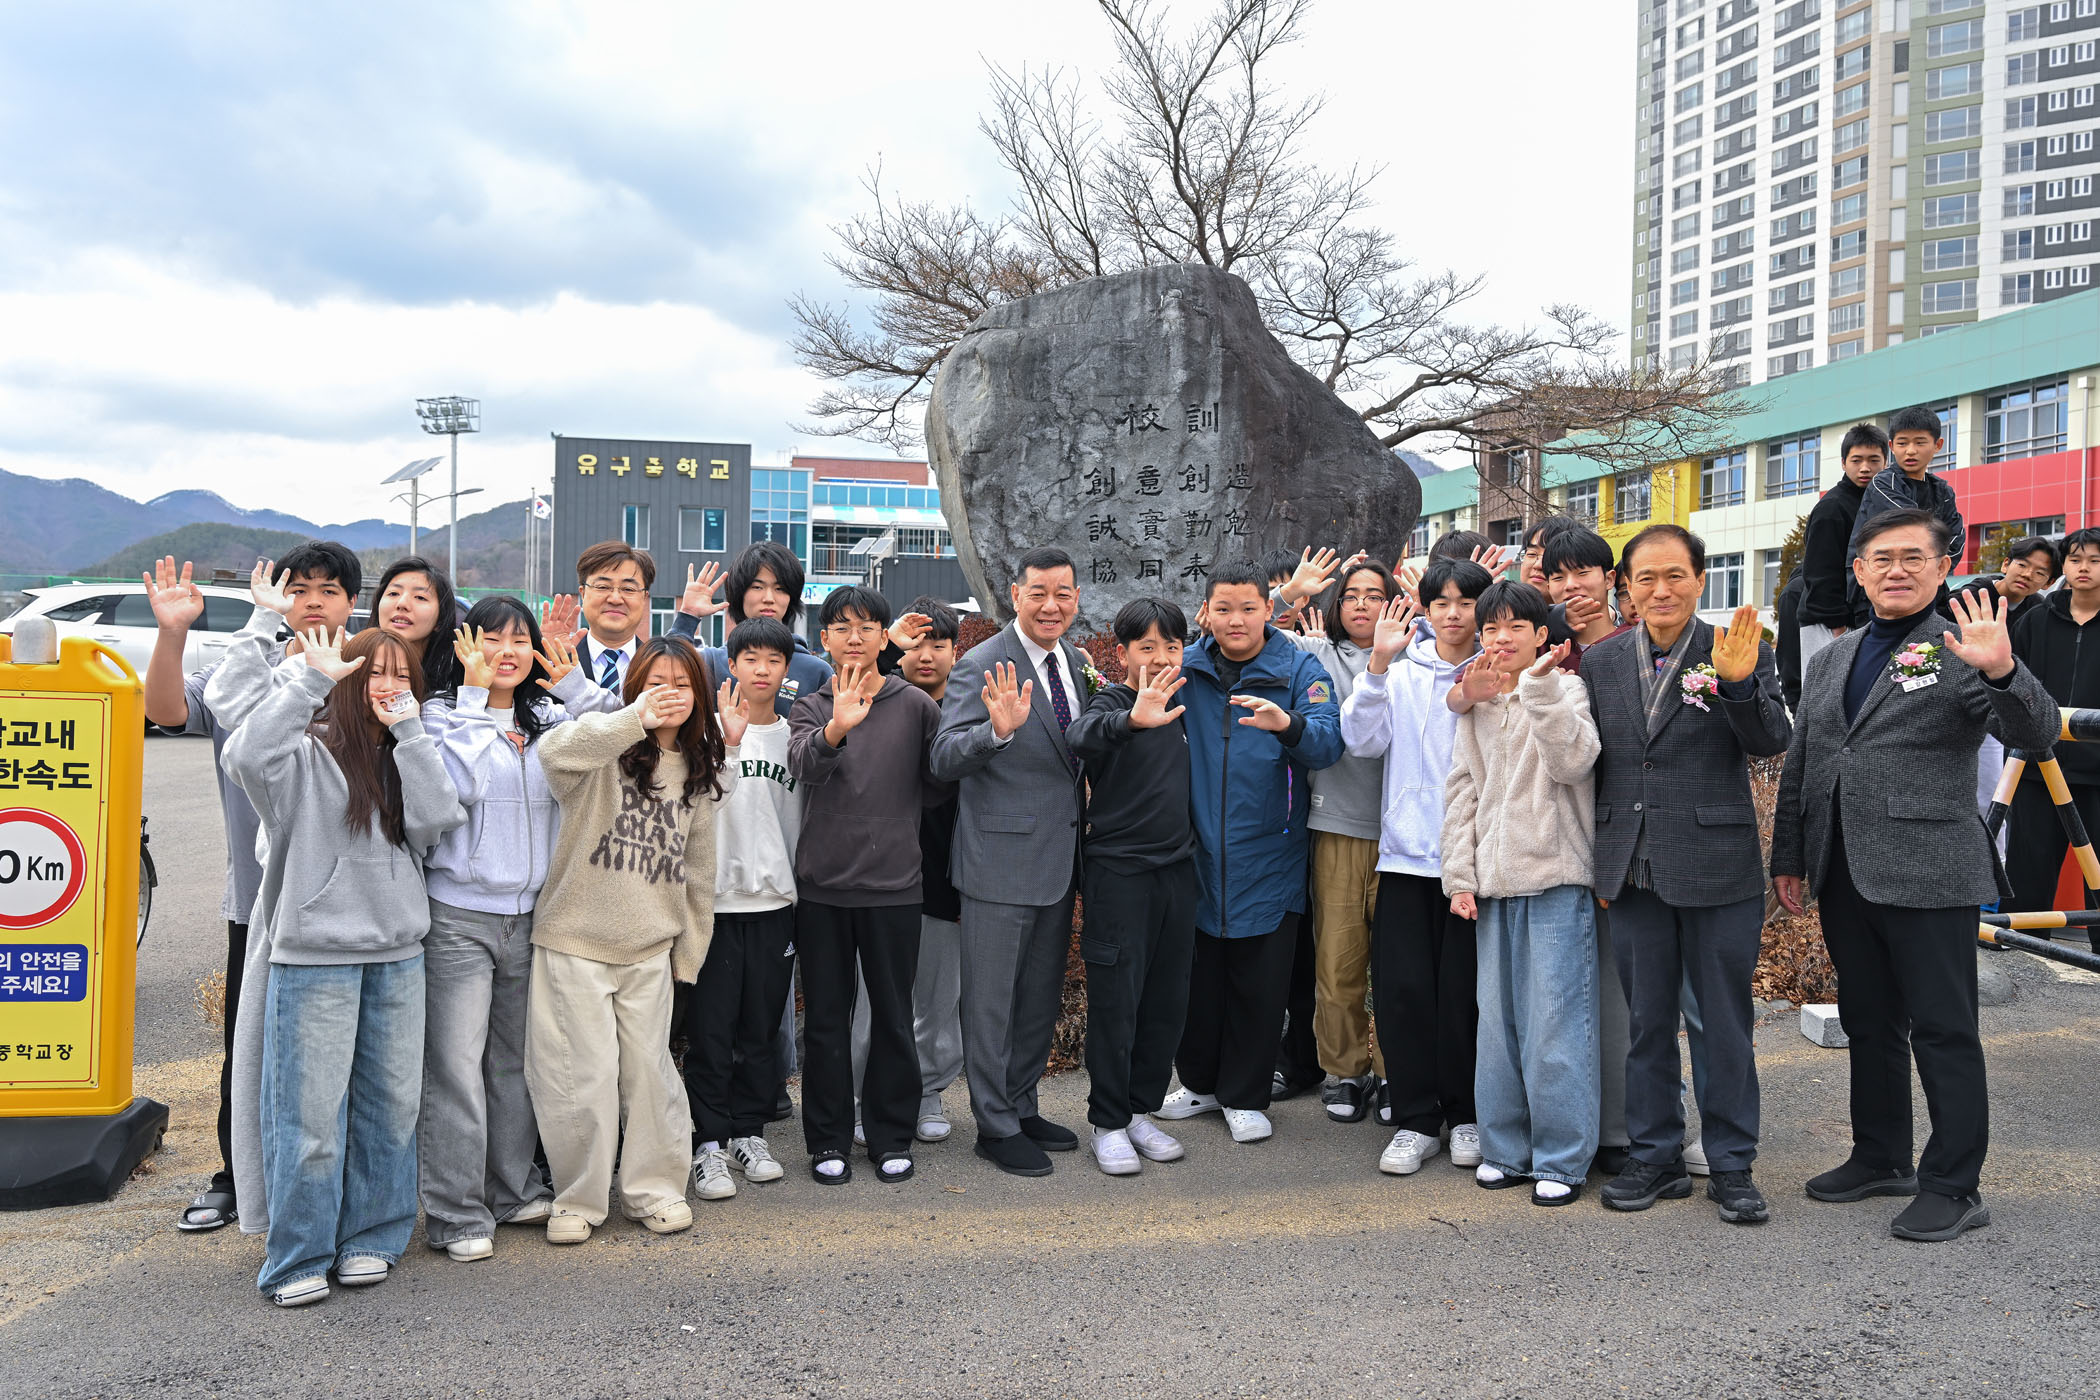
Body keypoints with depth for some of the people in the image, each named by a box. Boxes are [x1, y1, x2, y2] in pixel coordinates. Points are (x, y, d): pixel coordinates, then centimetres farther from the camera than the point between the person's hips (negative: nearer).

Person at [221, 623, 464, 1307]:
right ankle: (298, 1258, 11)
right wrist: (311, 679, -21)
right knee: (310, 1110, -1)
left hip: (398, 955, 5)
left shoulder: (408, 760, 13)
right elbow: (247, 755, -25)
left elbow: (437, 818, -7)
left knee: (390, 1104, 9)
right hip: (314, 955, -5)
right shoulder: (308, 754, -2)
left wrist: (408, 728, -9)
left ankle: (369, 1237, 22)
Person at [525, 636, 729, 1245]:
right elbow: (554, 749, -33)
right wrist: (636, 718, -43)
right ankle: (579, 1198, 18)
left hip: (650, 949, 4)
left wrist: (691, 952, 13)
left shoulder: (699, 773, 9)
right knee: (584, 1074, 1)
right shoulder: (608, 753, -8)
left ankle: (654, 1188, 24)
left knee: (650, 1069, 7)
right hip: (575, 941, -4)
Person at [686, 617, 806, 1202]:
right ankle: (709, 1142, 9)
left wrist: (793, 883, 12)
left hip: (774, 898, 4)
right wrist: (727, 743, -26)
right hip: (716, 895, -4)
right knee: (711, 1028, 0)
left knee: (762, 1027, 10)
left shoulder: (793, 735, 11)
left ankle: (748, 1131, 22)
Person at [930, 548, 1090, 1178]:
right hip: (1002, 860, -7)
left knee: (1042, 996, 18)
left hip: (1060, 858, 7)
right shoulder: (983, 666, -13)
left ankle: (1022, 1108, 32)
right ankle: (996, 1126, 16)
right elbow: (943, 759, -21)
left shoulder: (1076, 662, 10)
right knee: (991, 1001, 4)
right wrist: (998, 729, -38)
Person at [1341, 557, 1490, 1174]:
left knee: (1464, 989, 3)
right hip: (1408, 850, 2)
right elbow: (1363, 741, -3)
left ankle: (1466, 1114, 20)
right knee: (1402, 986, 1)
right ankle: (1415, 1119, 14)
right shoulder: (1400, 669, 7)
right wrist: (1379, 665, -12)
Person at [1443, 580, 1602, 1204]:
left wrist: (1540, 686, -21)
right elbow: (1461, 794, 13)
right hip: (1493, 882, 5)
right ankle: (1506, 1149, 19)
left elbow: (1574, 760, -17)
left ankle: (1561, 1158, 6)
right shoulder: (1475, 705, 14)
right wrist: (1460, 877, 7)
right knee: (1498, 1019, 8)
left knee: (1555, 1023, -4)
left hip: (1555, 877, -5)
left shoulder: (1566, 689, 1)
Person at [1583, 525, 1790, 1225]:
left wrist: (1738, 683, -28)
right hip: (1634, 870, 3)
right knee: (1646, 1021, 12)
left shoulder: (1739, 652, -3)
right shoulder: (1601, 661, 6)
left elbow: (1772, 744, -11)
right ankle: (1656, 1159, 25)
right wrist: (1596, 861, 8)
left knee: (1724, 1023, 7)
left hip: (1717, 869, -3)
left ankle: (1731, 1166, 21)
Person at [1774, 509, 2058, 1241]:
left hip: (1928, 873, -6)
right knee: (1868, 1024, 17)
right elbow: (1799, 766, 18)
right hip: (1843, 875, 7)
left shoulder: (1959, 651, -5)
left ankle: (1953, 1187, 11)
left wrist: (2001, 670, -35)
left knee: (1943, 1031, 1)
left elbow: (2036, 734, -17)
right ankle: (1880, 1159, 31)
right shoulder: (1830, 660, 14)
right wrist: (1789, 858, 15)